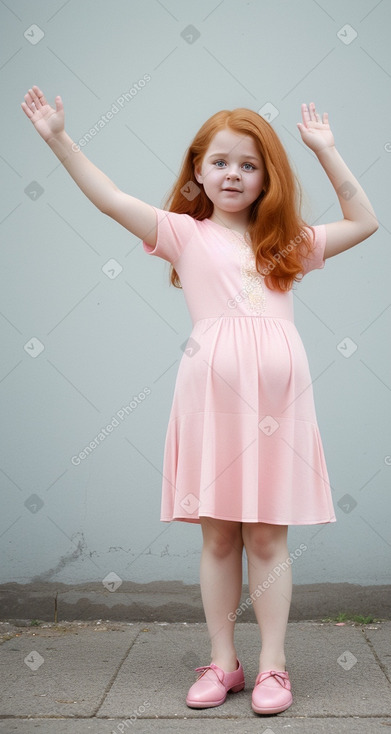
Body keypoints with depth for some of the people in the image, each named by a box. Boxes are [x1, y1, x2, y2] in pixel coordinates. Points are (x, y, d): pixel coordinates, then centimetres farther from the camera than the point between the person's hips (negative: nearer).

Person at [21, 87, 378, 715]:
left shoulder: (289, 243, 19)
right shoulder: (186, 234, 11)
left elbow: (363, 221, 22)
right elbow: (112, 200, 3)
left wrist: (326, 151, 18)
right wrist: (59, 139, -3)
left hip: (277, 391, 1)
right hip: (213, 392, -1)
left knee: (268, 536, 4)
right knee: (218, 535, 6)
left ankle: (273, 665, 14)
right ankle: (222, 662, 19)